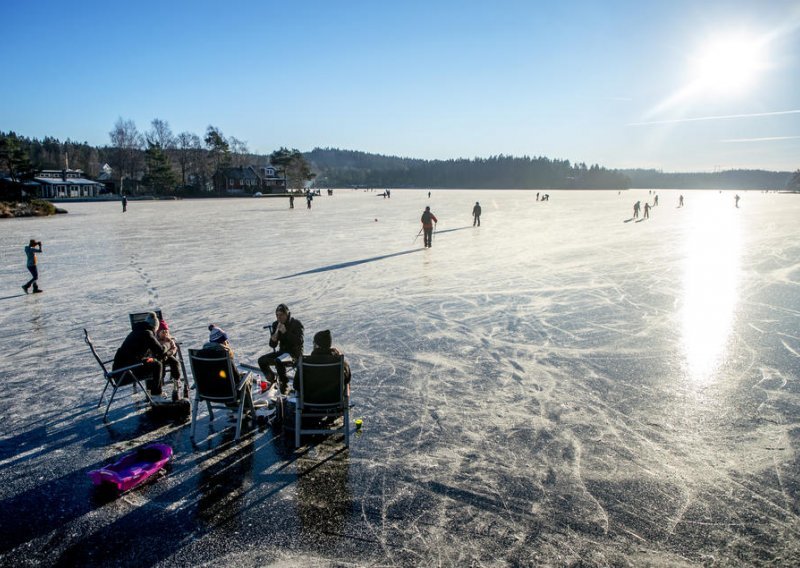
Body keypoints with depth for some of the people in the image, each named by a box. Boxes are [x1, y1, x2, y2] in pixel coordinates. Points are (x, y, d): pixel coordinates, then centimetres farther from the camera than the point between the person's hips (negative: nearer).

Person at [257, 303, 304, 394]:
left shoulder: (296, 324, -12)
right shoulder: (275, 324, 2)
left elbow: (299, 342, -24)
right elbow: (272, 345, -2)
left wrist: (285, 332, -27)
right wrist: (276, 331, -19)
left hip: (295, 353, -6)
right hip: (282, 352, 6)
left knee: (279, 361, -34)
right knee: (261, 360, -9)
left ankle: (284, 385, -18)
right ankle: (272, 381, 8)